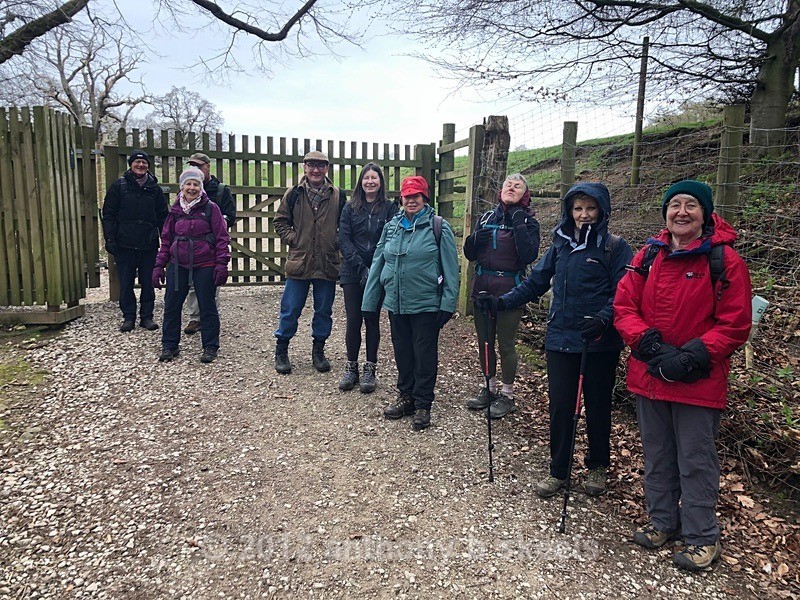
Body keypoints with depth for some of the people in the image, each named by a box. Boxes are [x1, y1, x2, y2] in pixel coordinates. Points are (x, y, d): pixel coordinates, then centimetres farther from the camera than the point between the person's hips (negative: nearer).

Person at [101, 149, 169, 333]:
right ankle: (128, 317, 15)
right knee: (126, 283, 5)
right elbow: (108, 215, 1)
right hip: (124, 245, -1)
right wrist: (109, 239, -7)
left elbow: (163, 217, 10)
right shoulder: (119, 186, 3)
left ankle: (147, 316, 17)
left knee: (148, 282, 6)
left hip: (149, 246, 1)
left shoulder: (155, 188, 8)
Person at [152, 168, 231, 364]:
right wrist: (159, 265, 9)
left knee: (207, 306, 4)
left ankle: (210, 347, 17)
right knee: (171, 305, 7)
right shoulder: (175, 210, 9)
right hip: (178, 265, 4)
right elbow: (166, 239, 13)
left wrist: (222, 264, -13)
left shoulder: (211, 208, -3)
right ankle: (170, 345, 22)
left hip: (205, 266, -4)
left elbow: (222, 238, -5)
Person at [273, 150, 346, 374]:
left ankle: (318, 351, 27)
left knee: (324, 311, 11)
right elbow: (280, 221, 8)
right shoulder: (293, 194, 2)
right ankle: (281, 351, 21)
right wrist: (292, 238, -4)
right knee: (290, 310, 5)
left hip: (328, 263, 1)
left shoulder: (338, 196, 4)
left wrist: (337, 242, -2)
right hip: (299, 261, -1)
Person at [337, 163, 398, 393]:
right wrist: (361, 267, -14)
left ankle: (370, 369, 16)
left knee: (372, 319, 5)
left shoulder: (389, 208, 2)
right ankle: (351, 367, 17)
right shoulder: (350, 208, 7)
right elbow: (344, 240, -2)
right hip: (352, 273, 1)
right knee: (353, 320, 3)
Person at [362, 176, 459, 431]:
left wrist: (448, 303, -13)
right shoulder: (391, 226, 9)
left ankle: (423, 405, 18)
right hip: (395, 304, 5)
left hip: (426, 305, -4)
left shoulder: (438, 227, -5)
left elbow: (450, 267, -8)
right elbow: (378, 264, 11)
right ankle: (406, 397, 31)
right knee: (402, 353, 15)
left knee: (425, 356, 4)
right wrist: (370, 302, 8)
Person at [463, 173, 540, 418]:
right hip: (482, 286, 5)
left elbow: (528, 256, -17)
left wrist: (519, 224, -19)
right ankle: (490, 388, 30)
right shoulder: (486, 217, 9)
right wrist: (475, 239, -10)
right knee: (484, 341, 13)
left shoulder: (528, 222, -2)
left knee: (506, 343, 3)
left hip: (509, 289, -5)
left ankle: (507, 395, 19)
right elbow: (470, 254, 10)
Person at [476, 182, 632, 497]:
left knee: (597, 406, 12)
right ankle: (558, 470, 24)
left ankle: (597, 466, 34)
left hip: (600, 343, -3)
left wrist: (603, 319, -29)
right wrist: (502, 302, 0)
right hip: (561, 339, 3)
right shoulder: (560, 245, 8)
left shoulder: (615, 247, -5)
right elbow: (535, 283, 10)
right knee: (560, 406, 6)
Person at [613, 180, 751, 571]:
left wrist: (690, 358, -18)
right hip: (648, 376, 4)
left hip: (699, 382, -4)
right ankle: (663, 522, 36)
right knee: (657, 455, 17)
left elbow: (735, 325, -9)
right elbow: (624, 307, 1)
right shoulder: (647, 257, 3)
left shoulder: (725, 261, -8)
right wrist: (651, 346, -13)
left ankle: (702, 537, 25)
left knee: (695, 461, 6)